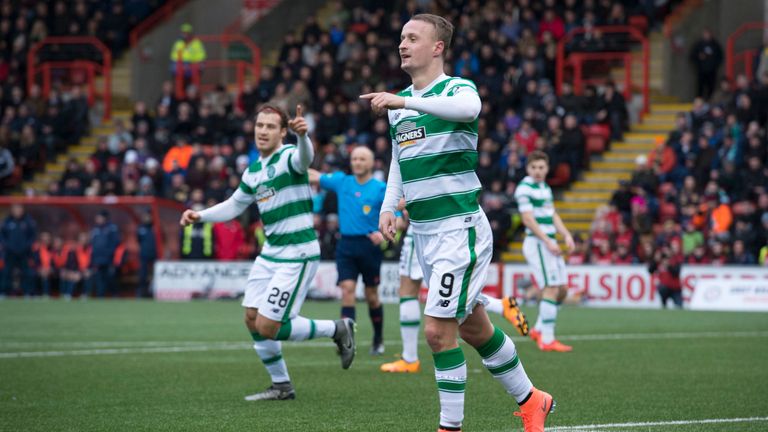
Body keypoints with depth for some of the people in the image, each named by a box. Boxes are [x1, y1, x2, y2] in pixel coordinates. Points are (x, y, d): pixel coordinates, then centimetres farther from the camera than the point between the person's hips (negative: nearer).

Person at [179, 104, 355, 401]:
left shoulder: (289, 156, -14)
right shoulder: (253, 171, 11)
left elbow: (305, 157, -40)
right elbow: (234, 206, 25)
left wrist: (302, 135, -62)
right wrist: (200, 216, 10)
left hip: (297, 256, -9)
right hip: (270, 253, 9)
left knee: (268, 327, -11)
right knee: (253, 320, 7)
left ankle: (337, 329, 8)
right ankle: (281, 387, 22)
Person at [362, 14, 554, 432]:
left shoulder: (457, 88, -10)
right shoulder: (398, 103, 13)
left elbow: (468, 107, -36)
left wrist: (404, 101, -44)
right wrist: (389, 206, 6)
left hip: (458, 228, -8)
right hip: (422, 232, 8)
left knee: (438, 331, -12)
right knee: (474, 327, 16)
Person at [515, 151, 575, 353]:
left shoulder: (545, 188, 17)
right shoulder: (525, 188, -11)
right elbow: (528, 219, -17)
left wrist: (567, 235, 5)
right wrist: (548, 242, -21)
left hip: (549, 244, 9)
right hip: (537, 243, -9)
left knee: (562, 289, 10)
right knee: (551, 289, -12)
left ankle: (539, 329, 21)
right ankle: (547, 340, -10)